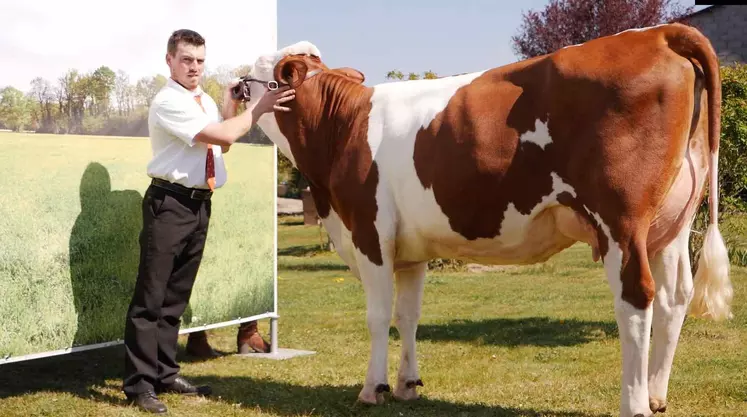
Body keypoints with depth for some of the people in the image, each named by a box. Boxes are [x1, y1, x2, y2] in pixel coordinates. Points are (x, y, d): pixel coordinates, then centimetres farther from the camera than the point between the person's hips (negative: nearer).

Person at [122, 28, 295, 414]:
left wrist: (230, 105, 9)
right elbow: (223, 136, -19)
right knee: (151, 296, -6)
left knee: (176, 296, 13)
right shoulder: (168, 102, -13)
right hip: (169, 203, -8)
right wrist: (258, 108, -11)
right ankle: (139, 382, -3)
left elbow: (224, 144, 21)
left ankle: (165, 373, 21)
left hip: (199, 205, 8)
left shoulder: (205, 101, 14)